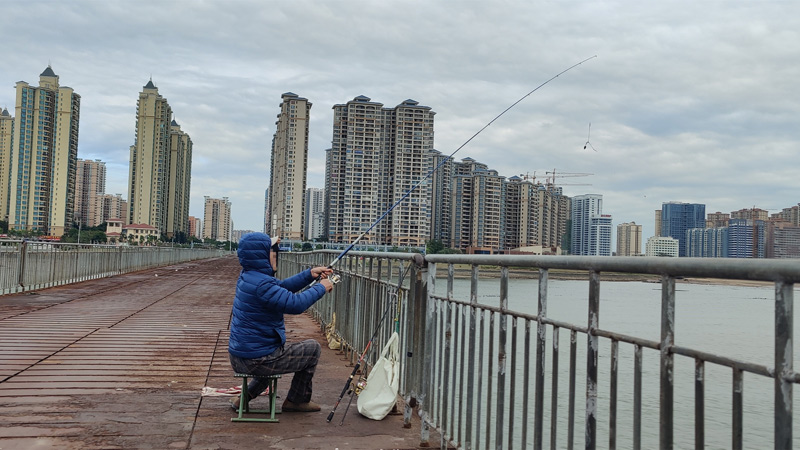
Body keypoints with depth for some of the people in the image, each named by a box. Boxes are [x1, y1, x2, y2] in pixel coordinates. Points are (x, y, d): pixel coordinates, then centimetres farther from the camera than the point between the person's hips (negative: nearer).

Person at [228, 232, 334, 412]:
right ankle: (297, 400, 21)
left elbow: (282, 287, 16)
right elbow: (295, 303, -26)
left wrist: (310, 274, 8)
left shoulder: (247, 276, 6)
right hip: (256, 360, -9)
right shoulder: (261, 284, -25)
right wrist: (321, 288, -11)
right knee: (312, 348, 7)